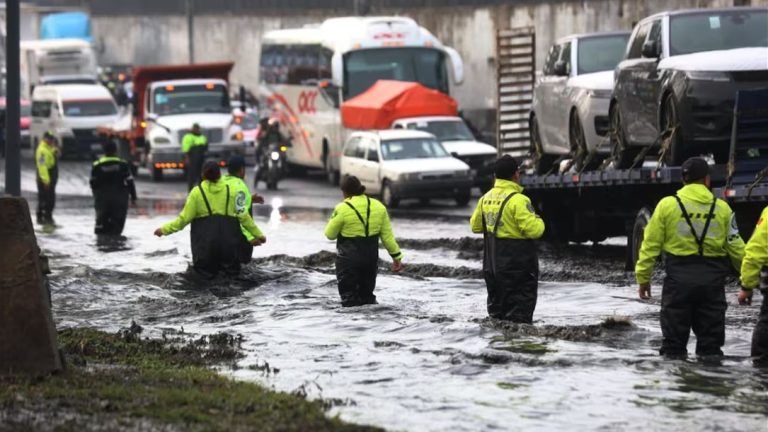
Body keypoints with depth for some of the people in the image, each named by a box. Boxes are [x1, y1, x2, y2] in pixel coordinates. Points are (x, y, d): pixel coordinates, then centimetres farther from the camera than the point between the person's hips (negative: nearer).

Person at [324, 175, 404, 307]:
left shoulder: (343, 209, -16)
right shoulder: (378, 206, 1)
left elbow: (330, 234, -5)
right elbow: (387, 236, 2)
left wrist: (333, 218, 12)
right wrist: (397, 256, 8)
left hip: (349, 260, -5)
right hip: (371, 259, 5)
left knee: (349, 297, 2)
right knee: (367, 295, 19)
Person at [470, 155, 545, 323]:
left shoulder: (486, 198, 5)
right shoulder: (518, 200, -18)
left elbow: (475, 226, 17)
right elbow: (533, 230, -21)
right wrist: (538, 221, -1)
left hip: (491, 263, 7)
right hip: (518, 264, -7)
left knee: (496, 304, 16)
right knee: (520, 308, -2)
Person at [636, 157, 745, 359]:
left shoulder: (667, 205, -1)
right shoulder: (722, 208, 2)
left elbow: (651, 244, -1)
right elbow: (735, 246, 3)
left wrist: (643, 278, 5)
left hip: (679, 277, -1)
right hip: (712, 279, 1)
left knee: (674, 340, 6)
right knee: (710, 341, 9)